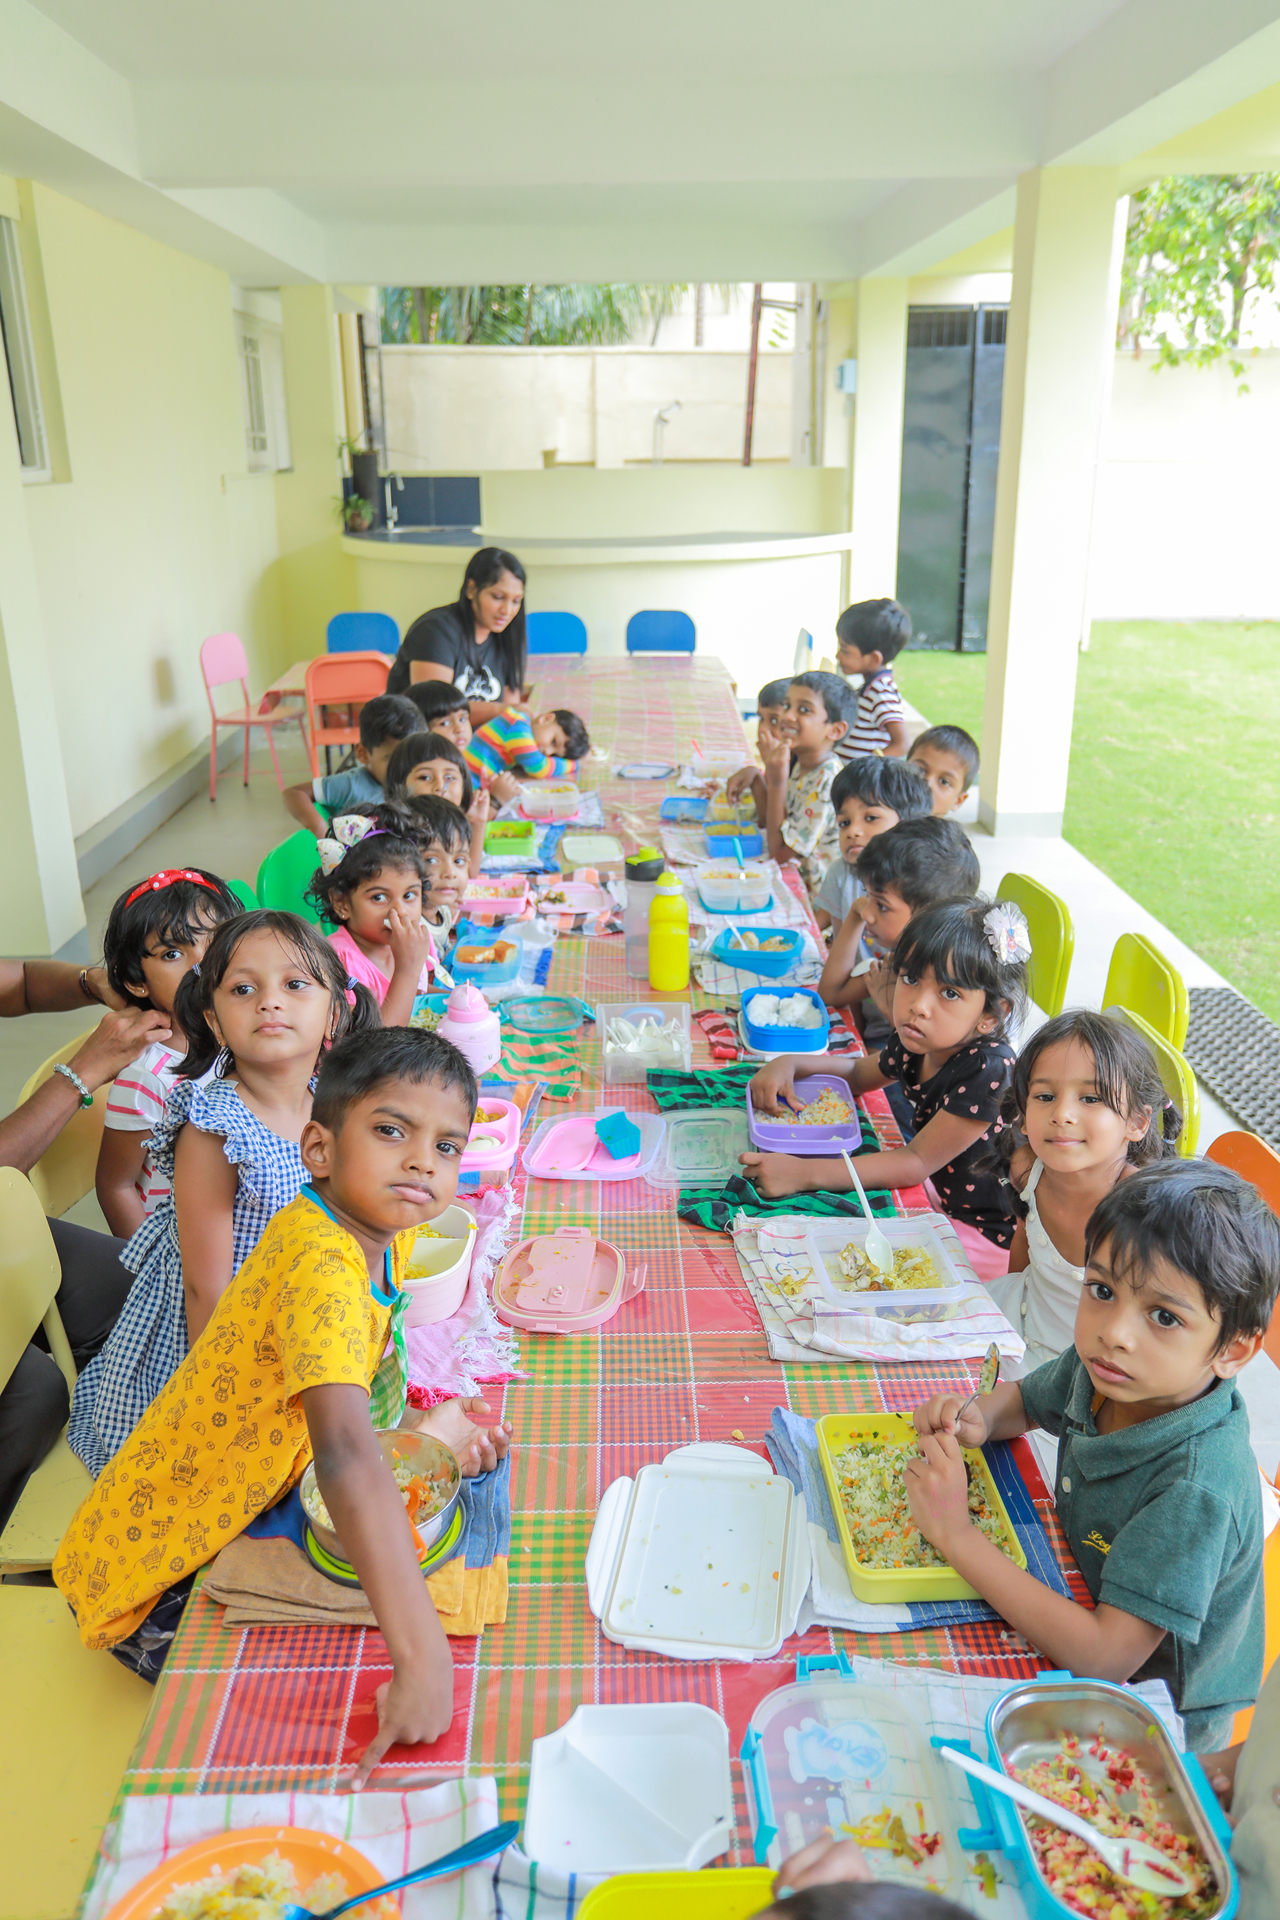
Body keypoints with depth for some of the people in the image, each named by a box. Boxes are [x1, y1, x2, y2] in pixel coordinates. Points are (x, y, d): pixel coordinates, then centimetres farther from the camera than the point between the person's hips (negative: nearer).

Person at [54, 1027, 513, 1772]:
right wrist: (422, 1660, -55)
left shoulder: (384, 1227, -9)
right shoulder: (321, 1269, -36)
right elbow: (347, 1459, -50)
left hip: (241, 1509, 8)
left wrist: (429, 1423, -11)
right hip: (152, 1577, -8)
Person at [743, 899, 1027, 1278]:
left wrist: (804, 1173, -34)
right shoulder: (921, 1043, -6)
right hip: (940, 1199, 8)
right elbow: (858, 1073, 16)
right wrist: (788, 1063, -5)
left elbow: (916, 1162, -28)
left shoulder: (988, 1070, -31)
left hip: (987, 1237, -7)